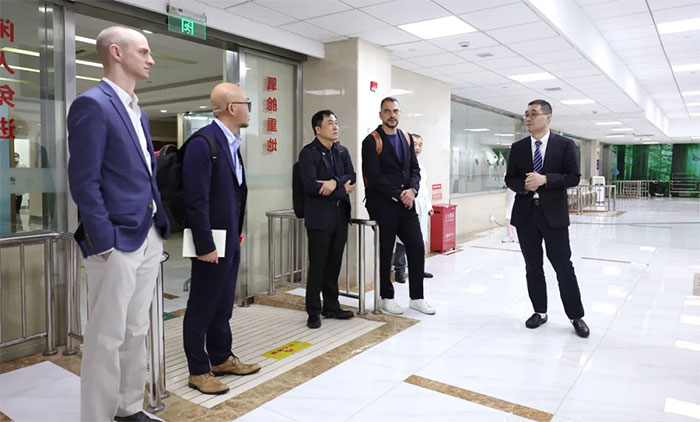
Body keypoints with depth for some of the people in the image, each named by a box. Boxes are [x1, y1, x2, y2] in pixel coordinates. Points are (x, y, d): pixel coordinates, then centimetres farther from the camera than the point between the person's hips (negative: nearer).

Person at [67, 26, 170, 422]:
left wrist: (160, 225, 13)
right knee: (107, 338, 2)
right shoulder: (92, 104, -10)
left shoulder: (138, 111, 16)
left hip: (149, 238, 9)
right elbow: (84, 181, -15)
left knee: (136, 332, 17)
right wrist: (104, 242, -17)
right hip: (117, 241, -8)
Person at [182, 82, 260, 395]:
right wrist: (205, 246, -19)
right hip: (212, 243, -9)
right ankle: (198, 371, 22)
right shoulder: (202, 143, -18)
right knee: (201, 308, 7)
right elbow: (196, 200, -21)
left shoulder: (232, 143, 10)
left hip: (231, 240, 9)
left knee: (223, 305, 20)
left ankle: (221, 358, 35)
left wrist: (237, 231, 13)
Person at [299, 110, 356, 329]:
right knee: (317, 266, 0)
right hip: (319, 216, -5)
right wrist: (343, 190, -10)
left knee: (334, 264, 12)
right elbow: (311, 185, -17)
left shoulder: (342, 151, 14)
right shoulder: (308, 153, -5)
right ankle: (314, 312, 12)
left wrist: (335, 182, -18)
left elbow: (351, 177, 2)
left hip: (340, 215, 6)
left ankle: (331, 306, 24)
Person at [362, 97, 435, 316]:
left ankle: (416, 297, 19)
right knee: (385, 253, 5)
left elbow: (414, 169, 11)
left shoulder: (407, 138, 13)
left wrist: (412, 190, -8)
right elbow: (374, 177, -14)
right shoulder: (372, 141, -7)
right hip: (383, 205, -5)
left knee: (417, 248, 5)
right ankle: (387, 298, 21)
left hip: (406, 204, 6)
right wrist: (398, 195, -14)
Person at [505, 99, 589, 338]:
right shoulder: (518, 148, 8)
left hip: (553, 214, -3)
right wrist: (524, 185, -14)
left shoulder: (565, 145, 0)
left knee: (563, 267, 1)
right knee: (532, 267, 10)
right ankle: (539, 311, 24)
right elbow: (510, 179, 7)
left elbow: (573, 177, -5)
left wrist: (544, 179, -19)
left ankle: (576, 316, 15)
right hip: (525, 214, 3)